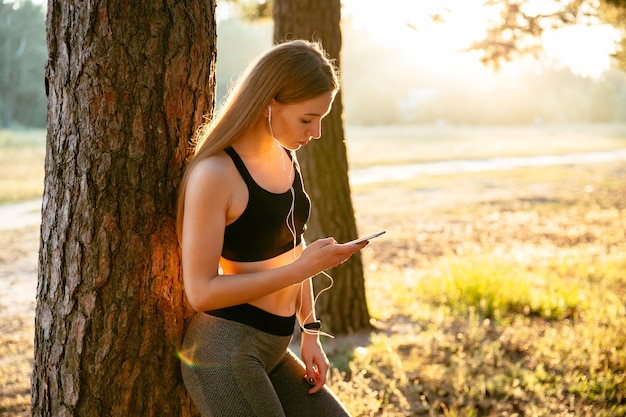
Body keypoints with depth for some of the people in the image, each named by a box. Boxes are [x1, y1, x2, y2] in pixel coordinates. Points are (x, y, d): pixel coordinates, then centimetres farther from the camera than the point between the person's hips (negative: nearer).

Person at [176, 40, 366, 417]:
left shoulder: (286, 157, 6)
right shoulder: (214, 173, -19)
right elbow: (201, 291, -20)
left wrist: (310, 332, 13)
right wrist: (301, 269, -22)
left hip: (273, 351, 8)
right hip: (224, 352, -8)